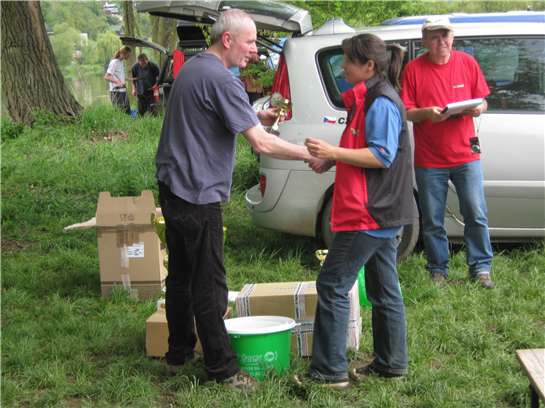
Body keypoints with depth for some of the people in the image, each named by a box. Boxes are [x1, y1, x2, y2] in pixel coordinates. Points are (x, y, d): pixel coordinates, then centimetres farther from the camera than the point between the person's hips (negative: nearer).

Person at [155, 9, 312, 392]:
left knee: (180, 275, 18)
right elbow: (262, 144, -23)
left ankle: (179, 351, 28)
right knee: (209, 285, -4)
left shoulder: (191, 68, 12)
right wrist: (309, 154, -13)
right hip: (198, 194, -10)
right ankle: (222, 367, 3)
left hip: (173, 188, 10)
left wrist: (254, 116, 12)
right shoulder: (221, 80, -18)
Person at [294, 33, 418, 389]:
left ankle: (329, 371, -4)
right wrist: (333, 160, 10)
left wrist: (333, 152, -23)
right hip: (382, 211, 11)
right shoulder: (372, 98, 16)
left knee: (332, 285, -8)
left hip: (371, 213, -11)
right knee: (384, 289, 15)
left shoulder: (381, 102, -16)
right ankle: (391, 363, 25)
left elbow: (382, 155, -22)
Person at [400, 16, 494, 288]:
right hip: (429, 160, -1)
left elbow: (482, 101, 11)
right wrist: (427, 113, -21)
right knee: (432, 222, 6)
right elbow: (405, 112, -2)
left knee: (476, 215, 2)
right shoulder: (414, 69, -2)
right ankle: (438, 270, 20)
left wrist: (478, 108, -12)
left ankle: (480, 267, 15)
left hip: (466, 155, 1)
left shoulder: (467, 63, 4)